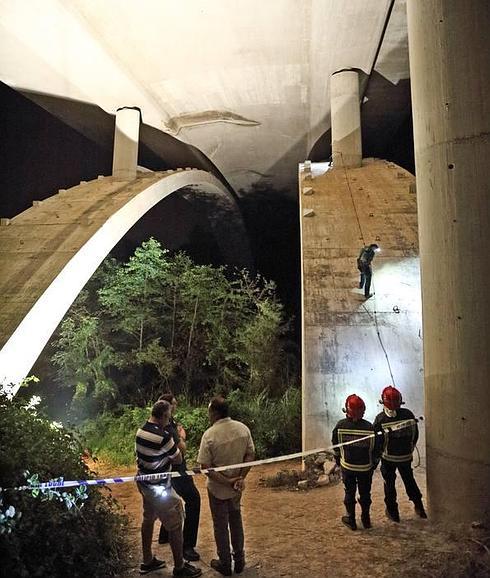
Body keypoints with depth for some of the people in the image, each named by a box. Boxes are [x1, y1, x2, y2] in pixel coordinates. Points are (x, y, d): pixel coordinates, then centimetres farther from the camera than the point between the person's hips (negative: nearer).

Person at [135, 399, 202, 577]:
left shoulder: (140, 431, -4)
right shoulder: (163, 436, -29)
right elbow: (178, 459, -15)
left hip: (144, 484, 9)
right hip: (160, 489, -8)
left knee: (148, 520, 22)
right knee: (175, 526, 6)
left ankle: (147, 561, 36)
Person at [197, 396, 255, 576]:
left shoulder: (210, 434, -24)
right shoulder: (243, 428, -10)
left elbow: (205, 467, -22)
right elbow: (250, 455, -6)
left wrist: (227, 482, -19)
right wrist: (240, 478, -10)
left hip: (218, 488, -4)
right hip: (237, 487, 4)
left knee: (221, 525, 15)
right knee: (236, 520, 24)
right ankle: (239, 560, 36)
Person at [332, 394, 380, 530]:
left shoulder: (340, 426, -13)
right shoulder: (369, 427, -14)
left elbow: (335, 446, 0)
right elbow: (376, 449, -5)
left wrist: (338, 459, 16)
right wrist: (374, 463, 12)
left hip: (347, 466, 0)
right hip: (366, 467, 0)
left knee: (349, 492, 15)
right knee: (365, 493, 17)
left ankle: (351, 519, 24)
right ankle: (366, 519, 30)